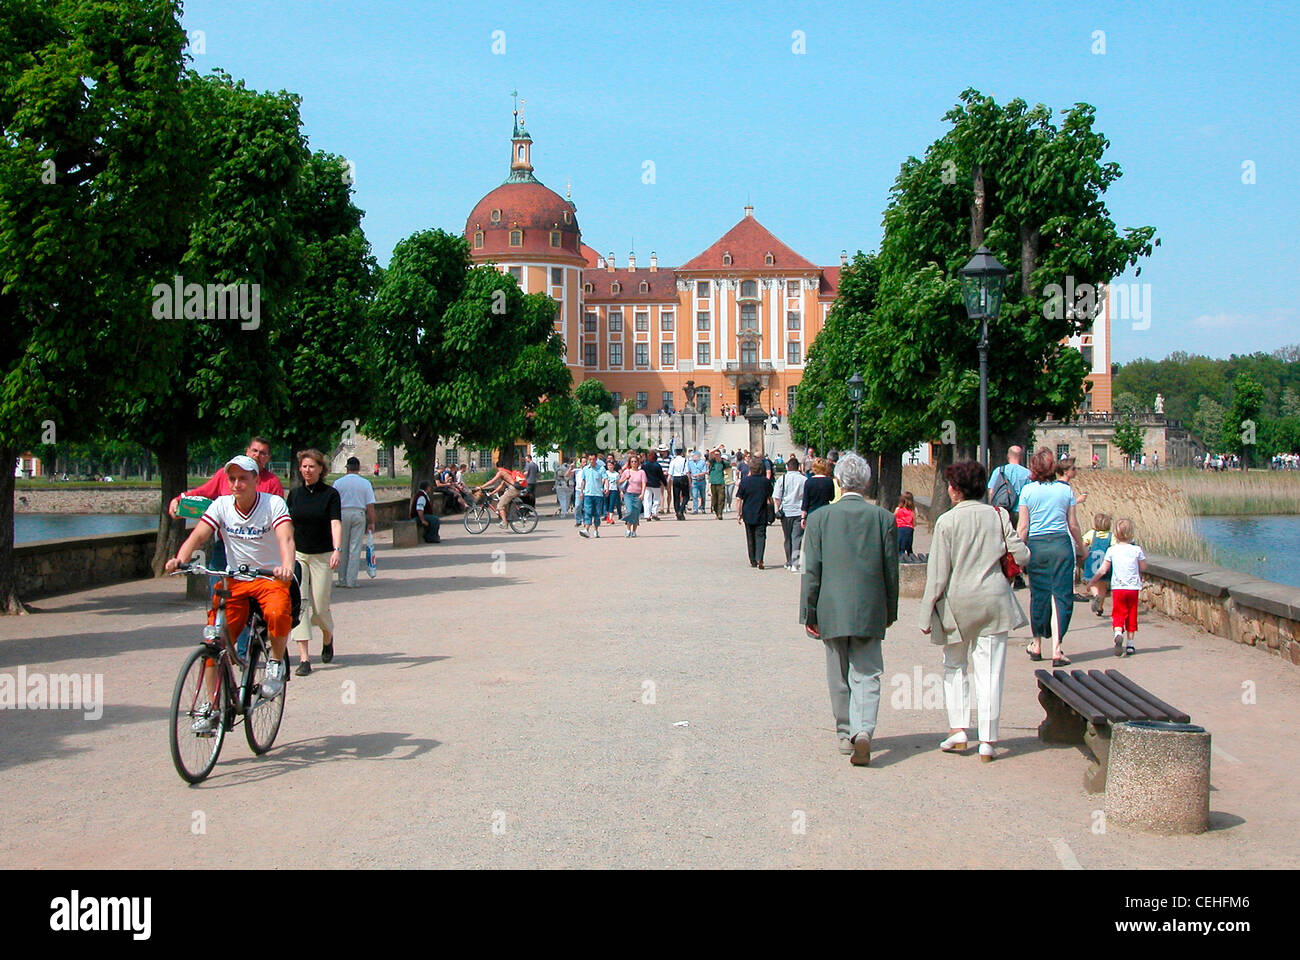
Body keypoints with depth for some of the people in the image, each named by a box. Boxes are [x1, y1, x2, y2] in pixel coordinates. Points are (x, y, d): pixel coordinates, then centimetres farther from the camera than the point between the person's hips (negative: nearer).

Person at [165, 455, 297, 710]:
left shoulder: (273, 504, -11)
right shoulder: (221, 505, -2)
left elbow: (286, 538, -27)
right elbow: (197, 536, -13)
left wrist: (287, 566, -48)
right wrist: (179, 559, -34)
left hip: (271, 577, -3)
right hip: (235, 580, 3)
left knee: (276, 613, -35)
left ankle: (277, 661, -5)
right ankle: (213, 708, 7)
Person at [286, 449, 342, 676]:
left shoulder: (330, 494, -2)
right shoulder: (294, 494, 8)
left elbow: (336, 523, -12)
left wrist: (337, 550, -27)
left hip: (322, 556, -3)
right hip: (297, 554, 3)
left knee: (320, 607, -1)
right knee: (299, 603, -9)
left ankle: (328, 638, 33)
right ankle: (304, 657, -9)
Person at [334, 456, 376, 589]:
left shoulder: (338, 483, 1)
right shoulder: (365, 483, 1)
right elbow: (370, 505, 0)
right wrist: (371, 523, 5)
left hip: (342, 513, 0)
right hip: (359, 514, 0)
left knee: (342, 549, 9)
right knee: (355, 549, 1)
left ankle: (342, 580, 12)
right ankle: (351, 580, -2)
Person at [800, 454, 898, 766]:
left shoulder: (819, 517, -4)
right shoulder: (883, 518, -2)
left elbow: (811, 570, -3)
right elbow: (891, 569, 3)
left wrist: (809, 613, 4)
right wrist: (890, 611, 14)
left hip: (832, 611, 0)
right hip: (869, 611, 0)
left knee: (839, 676, 14)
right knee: (866, 675, 1)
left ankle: (846, 733, 22)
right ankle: (863, 730, -19)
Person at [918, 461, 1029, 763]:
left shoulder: (946, 522, -7)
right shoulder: (998, 516, -1)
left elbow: (937, 573, -7)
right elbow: (1022, 556, -1)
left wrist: (927, 613, -1)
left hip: (957, 603, -1)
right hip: (993, 601, 1)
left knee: (955, 667, 16)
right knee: (990, 672, 3)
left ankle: (957, 730, 9)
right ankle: (987, 741, 2)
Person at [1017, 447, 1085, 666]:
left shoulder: (1028, 490, -2)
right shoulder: (1065, 490, 2)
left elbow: (1022, 527, -3)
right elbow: (1073, 525, 7)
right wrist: (1081, 548, 21)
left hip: (1036, 545, 0)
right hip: (1061, 544, 0)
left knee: (1038, 594, 13)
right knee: (1060, 595, 0)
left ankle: (1037, 645, 26)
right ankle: (1057, 649, -8)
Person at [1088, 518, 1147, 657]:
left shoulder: (1111, 550, -2)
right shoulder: (1137, 550, -2)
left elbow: (1103, 570, -1)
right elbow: (1143, 568, 7)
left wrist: (1092, 581, 11)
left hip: (1117, 587, -1)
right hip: (1133, 587, 1)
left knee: (1118, 614, 0)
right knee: (1131, 616, 11)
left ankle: (1118, 634, -30)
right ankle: (1129, 644, 13)